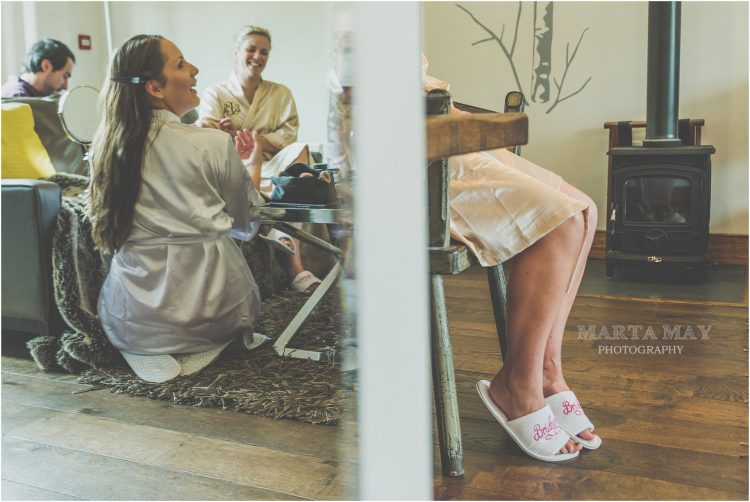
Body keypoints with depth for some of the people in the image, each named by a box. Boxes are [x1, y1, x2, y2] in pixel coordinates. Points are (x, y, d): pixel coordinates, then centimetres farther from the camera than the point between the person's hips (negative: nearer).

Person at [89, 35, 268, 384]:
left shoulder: (105, 145, -2)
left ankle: (151, 354, 7)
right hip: (209, 311, -3)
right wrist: (254, 165, 21)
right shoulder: (215, 145, -14)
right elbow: (244, 224, 3)